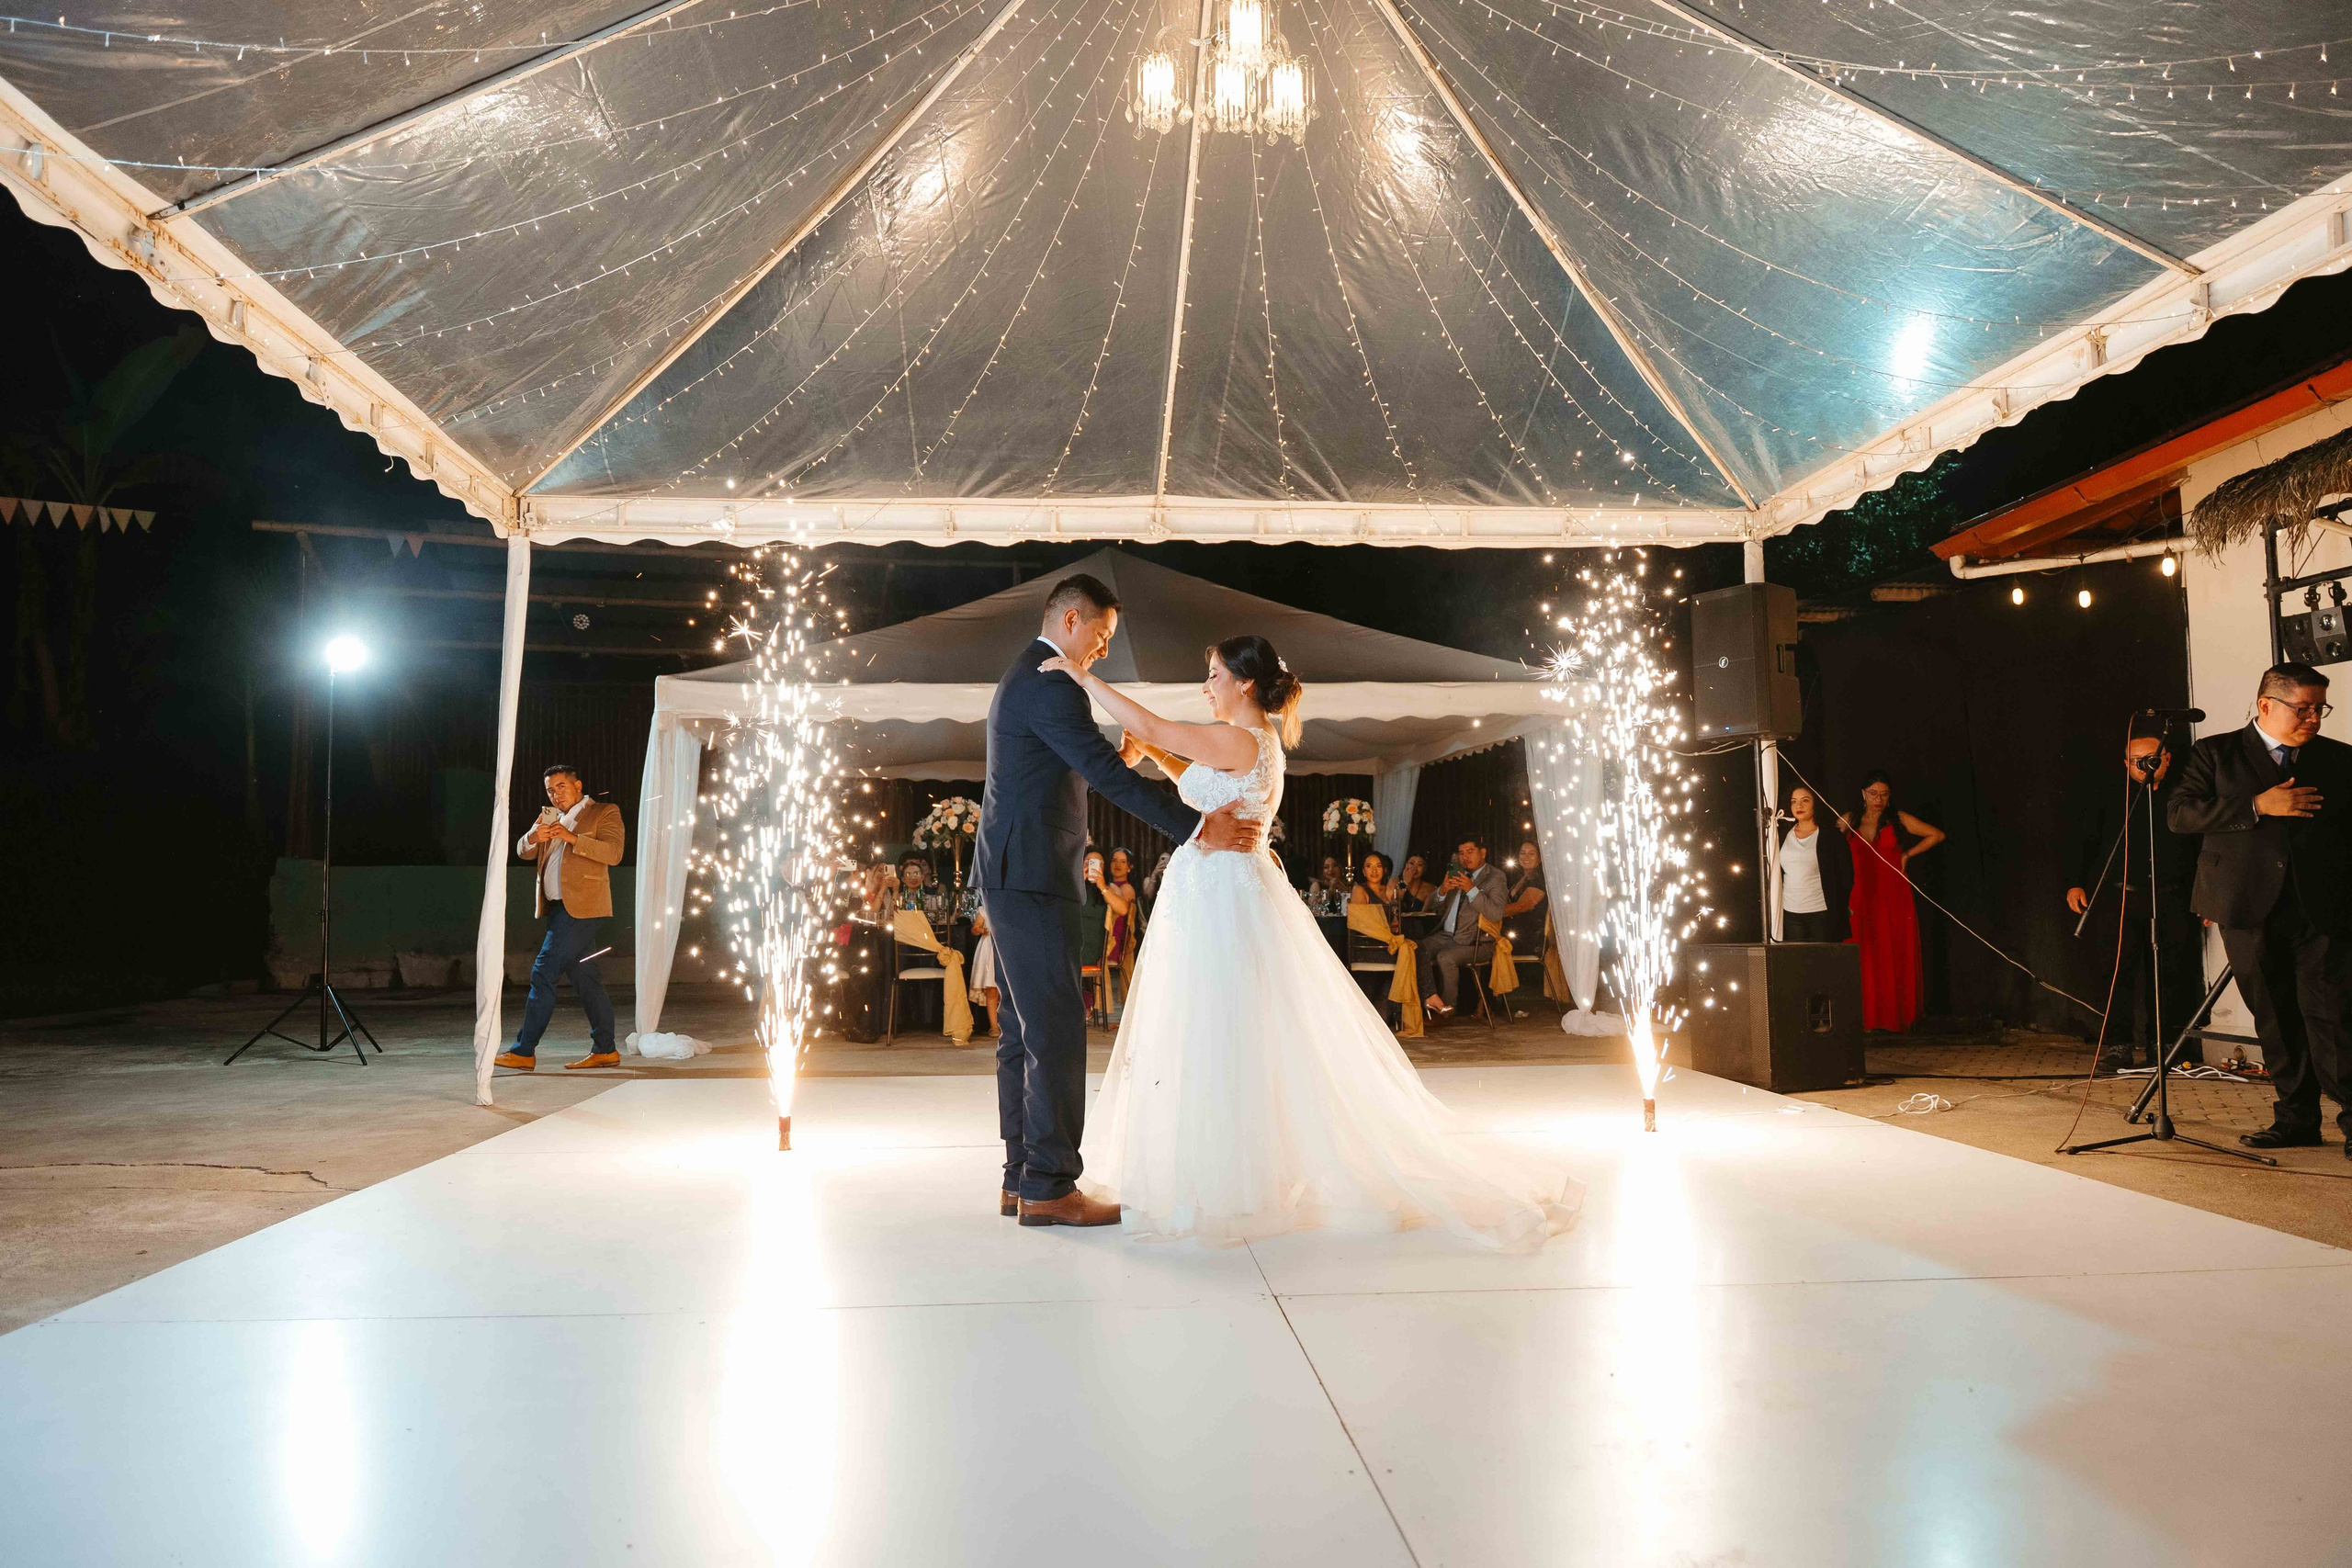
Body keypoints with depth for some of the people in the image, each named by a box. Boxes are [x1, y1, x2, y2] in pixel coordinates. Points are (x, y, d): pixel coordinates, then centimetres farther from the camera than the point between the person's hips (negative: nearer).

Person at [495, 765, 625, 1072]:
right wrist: (533, 837, -9)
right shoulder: (548, 817, 21)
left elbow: (613, 853, -13)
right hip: (560, 908, 7)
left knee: (543, 972, -11)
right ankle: (605, 1050, 12)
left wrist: (572, 838, -22)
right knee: (584, 978, 8)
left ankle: (524, 1051, -9)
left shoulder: (605, 812, 0)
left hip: (581, 906, -7)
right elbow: (523, 852, 13)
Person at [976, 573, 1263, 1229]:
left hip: (1012, 876, 11)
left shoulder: (1024, 678, 20)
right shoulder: (1051, 687, -15)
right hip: (1032, 878, -11)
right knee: (1057, 1027, -7)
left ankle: (1022, 1178, 17)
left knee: (1024, 1029, 11)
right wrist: (1199, 826, -22)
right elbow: (1110, 777, -22)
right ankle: (1049, 1187, -2)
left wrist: (1118, 761, 12)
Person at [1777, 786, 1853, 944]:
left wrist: (1838, 911, -5)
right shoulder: (1783, 837, 12)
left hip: (1822, 914, -3)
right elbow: (1776, 876, 16)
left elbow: (1846, 877, 0)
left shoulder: (1832, 837, 1)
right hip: (1790, 915, 3)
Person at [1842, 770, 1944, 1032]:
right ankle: (1870, 1019, 1)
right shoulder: (1850, 823, 8)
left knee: (1897, 959, 0)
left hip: (1895, 899, -1)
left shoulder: (1898, 819, 5)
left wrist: (1907, 855, 4)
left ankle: (1897, 1018, 6)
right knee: (1867, 961, -4)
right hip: (1864, 900, 1)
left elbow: (1937, 835, 10)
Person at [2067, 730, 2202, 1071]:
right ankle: (2118, 1043, -5)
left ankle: (2160, 1044, 9)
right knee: (2119, 969, -7)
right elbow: (2086, 844, 14)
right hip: (2120, 898, 0)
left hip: (2170, 901, 0)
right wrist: (2076, 884, 4)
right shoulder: (2112, 799, 14)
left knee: (2169, 972, 0)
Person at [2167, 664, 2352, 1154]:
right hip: (2250, 910, 0)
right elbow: (2179, 812, -6)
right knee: (2275, 1019, 7)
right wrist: (2257, 806, -14)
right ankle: (2296, 1117, 16)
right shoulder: (2216, 754, 6)